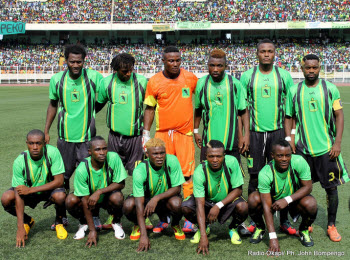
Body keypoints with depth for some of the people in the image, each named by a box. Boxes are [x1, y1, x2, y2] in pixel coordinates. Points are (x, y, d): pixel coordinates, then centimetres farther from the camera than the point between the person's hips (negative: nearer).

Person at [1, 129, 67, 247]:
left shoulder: (52, 152, -27)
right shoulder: (19, 161, -24)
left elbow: (59, 181, -25)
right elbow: (18, 194, -24)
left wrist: (31, 189, -31)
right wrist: (20, 227, -28)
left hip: (50, 189, -2)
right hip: (28, 190, 2)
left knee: (60, 196, -35)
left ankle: (59, 222, 0)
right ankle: (27, 221, 8)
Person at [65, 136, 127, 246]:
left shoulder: (113, 158, -26)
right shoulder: (82, 170, -27)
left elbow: (121, 183, -18)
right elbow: (85, 200, -23)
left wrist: (99, 192, -33)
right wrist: (92, 230, -25)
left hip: (108, 197, 0)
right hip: (90, 199, 0)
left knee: (117, 197, -33)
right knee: (70, 200, -28)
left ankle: (116, 223, 1)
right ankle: (84, 223, 5)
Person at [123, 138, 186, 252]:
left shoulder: (172, 161, -24)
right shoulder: (139, 171, -27)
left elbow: (177, 188, -16)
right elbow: (139, 203, -30)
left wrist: (157, 198, -34)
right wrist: (143, 236, -37)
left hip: (166, 197, 1)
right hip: (146, 198, 0)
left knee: (177, 203, -34)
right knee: (128, 205, -31)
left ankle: (175, 225, 3)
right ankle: (137, 225, 5)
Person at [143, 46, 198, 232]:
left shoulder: (190, 78, 2)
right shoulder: (154, 81, 3)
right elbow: (150, 108, 8)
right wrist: (146, 133, 4)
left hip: (185, 133, -1)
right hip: (162, 134, 1)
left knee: (186, 175, -4)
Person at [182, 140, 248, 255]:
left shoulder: (232, 162, -27)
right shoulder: (200, 171, -28)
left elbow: (238, 189, -18)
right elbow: (200, 204, -31)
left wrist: (219, 205, -32)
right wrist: (203, 236, -39)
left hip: (228, 199, 0)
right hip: (207, 200, 1)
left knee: (243, 207, -33)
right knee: (185, 207, -26)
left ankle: (233, 229, 4)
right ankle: (204, 228, 8)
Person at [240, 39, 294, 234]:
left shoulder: (284, 75, 4)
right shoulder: (248, 76, 3)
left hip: (278, 131, 0)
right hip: (255, 132, 0)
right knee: (255, 177, 5)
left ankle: (284, 220, 14)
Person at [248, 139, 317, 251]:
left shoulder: (299, 162, -26)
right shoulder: (265, 173, -28)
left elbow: (308, 187, -19)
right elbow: (266, 205, -30)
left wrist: (287, 200, -35)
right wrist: (272, 237, -36)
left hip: (295, 199, 0)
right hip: (273, 200, 0)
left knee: (310, 204, -32)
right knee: (253, 199, -29)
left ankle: (304, 229, 2)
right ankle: (260, 227, 3)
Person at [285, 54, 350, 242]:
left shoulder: (330, 89, 1)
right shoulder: (294, 91, 4)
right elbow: (289, 117, 10)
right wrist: (289, 139, -2)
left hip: (327, 148, -1)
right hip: (302, 148, 1)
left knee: (331, 188, 4)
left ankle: (331, 225, 20)